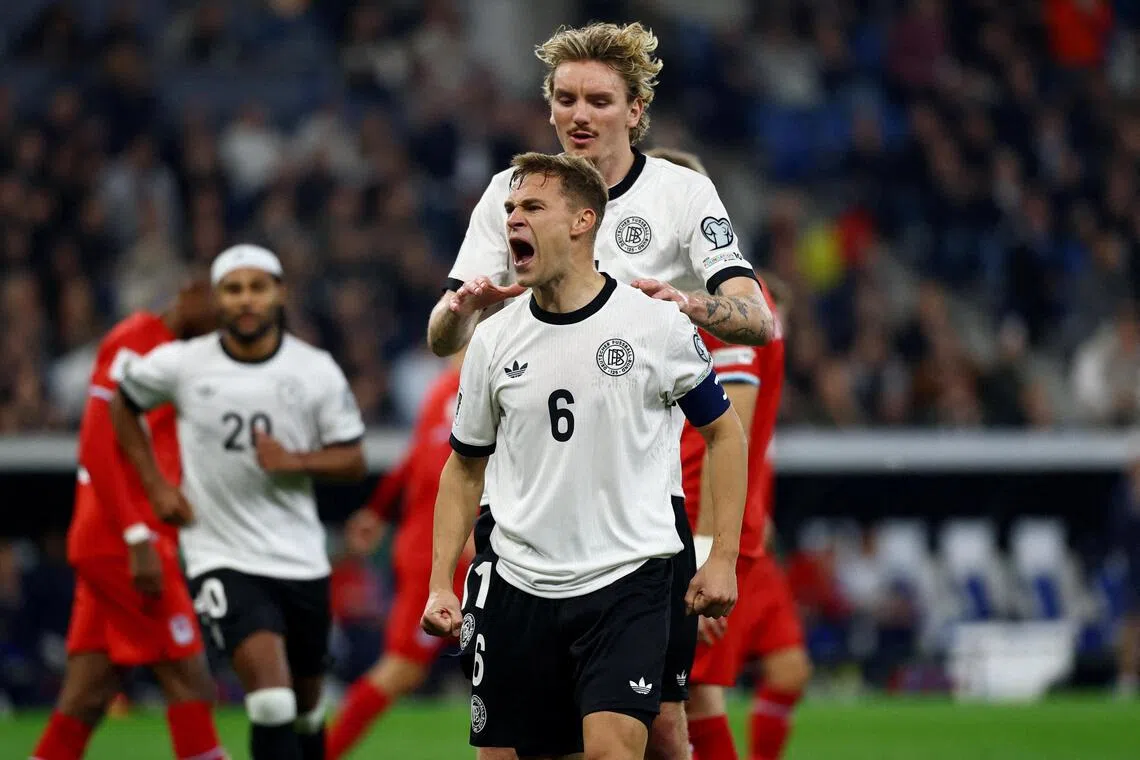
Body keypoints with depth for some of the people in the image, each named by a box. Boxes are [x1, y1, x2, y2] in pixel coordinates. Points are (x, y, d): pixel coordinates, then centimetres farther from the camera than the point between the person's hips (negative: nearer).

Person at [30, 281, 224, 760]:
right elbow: (96, 447, -17)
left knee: (85, 700, 5)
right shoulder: (133, 343, -10)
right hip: (121, 541, -9)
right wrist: (138, 539, -21)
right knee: (189, 681, -8)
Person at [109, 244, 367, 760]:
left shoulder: (317, 371, -2)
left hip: (301, 561, 3)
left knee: (306, 703, 13)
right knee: (271, 700, -21)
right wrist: (156, 485, 7)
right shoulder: (182, 364, -5)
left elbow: (352, 461, 3)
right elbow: (122, 404, 14)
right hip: (221, 557, -3)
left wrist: (296, 461, -17)